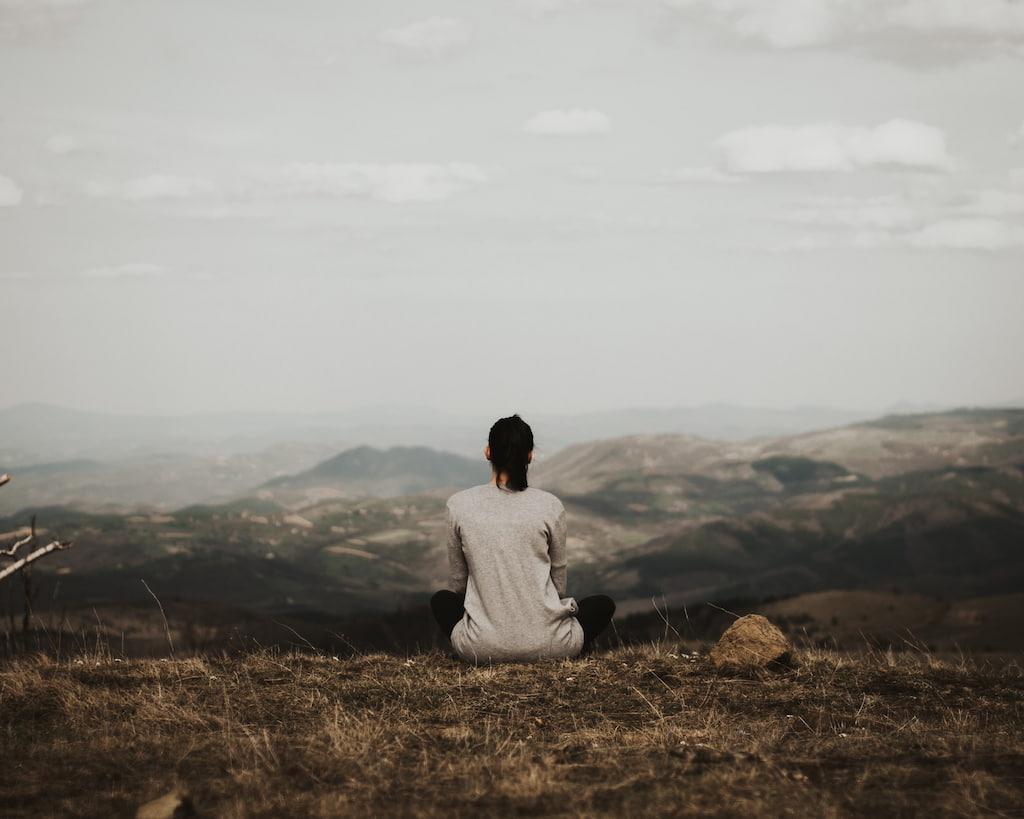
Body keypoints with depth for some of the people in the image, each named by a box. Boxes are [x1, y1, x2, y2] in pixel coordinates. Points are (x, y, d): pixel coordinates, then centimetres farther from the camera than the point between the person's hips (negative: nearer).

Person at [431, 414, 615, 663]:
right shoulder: (550, 506, -5)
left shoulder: (459, 505, -3)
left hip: (482, 648, 1)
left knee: (441, 600, 35)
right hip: (546, 645, -1)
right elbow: (558, 581, 8)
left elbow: (460, 580, 9)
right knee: (603, 604, 31)